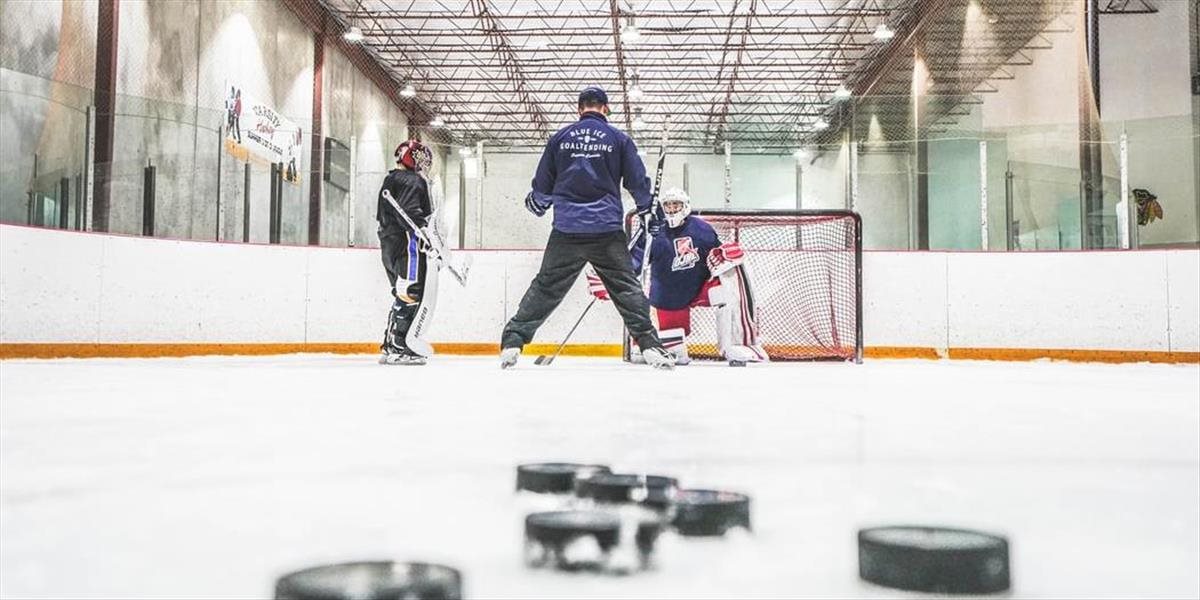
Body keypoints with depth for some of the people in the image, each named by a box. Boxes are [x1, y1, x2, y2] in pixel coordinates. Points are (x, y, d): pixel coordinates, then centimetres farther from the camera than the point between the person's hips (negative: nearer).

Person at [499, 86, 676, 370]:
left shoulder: (560, 137, 9)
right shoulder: (618, 138, 5)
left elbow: (542, 185, 14)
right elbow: (637, 181, 6)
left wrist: (536, 204, 34)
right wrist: (647, 208, 23)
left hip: (566, 231, 1)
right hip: (607, 230, -1)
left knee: (545, 287, 8)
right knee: (627, 288, 6)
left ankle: (512, 341, 5)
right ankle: (650, 345, 0)